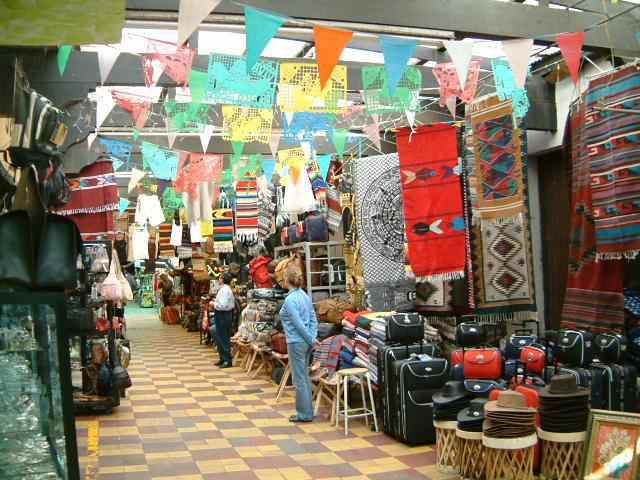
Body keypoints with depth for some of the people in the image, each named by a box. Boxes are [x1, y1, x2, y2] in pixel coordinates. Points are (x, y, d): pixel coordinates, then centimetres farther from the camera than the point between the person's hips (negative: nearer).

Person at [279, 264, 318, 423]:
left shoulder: (290, 300, -17)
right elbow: (313, 318, 8)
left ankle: (304, 414, 8)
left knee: (300, 379, 1)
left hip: (297, 343, -8)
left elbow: (299, 324, -19)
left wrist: (311, 339, -10)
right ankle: (307, 410, 24)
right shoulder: (305, 296, 8)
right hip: (307, 342, 8)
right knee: (305, 377, 16)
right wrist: (313, 337, 3)